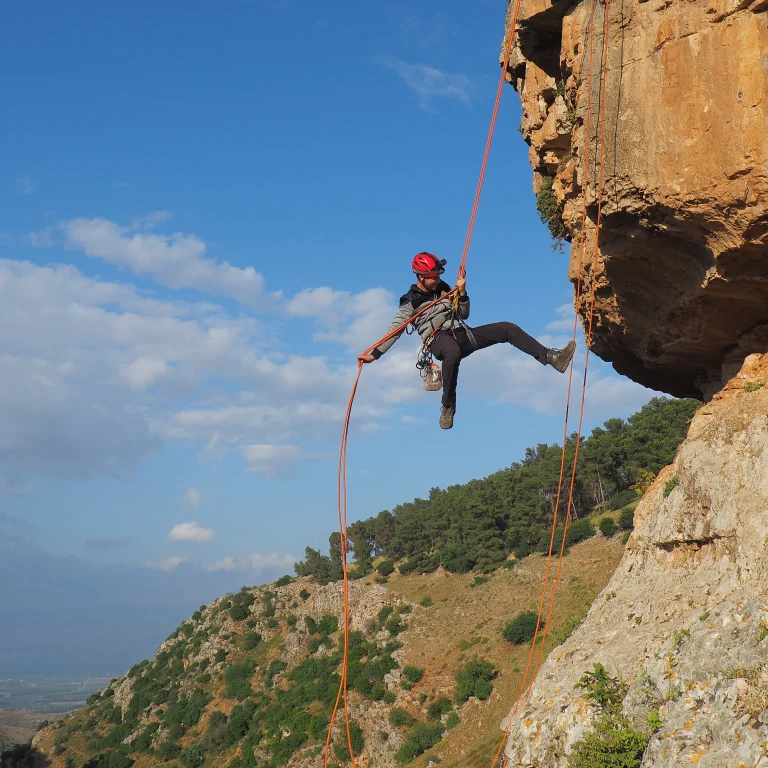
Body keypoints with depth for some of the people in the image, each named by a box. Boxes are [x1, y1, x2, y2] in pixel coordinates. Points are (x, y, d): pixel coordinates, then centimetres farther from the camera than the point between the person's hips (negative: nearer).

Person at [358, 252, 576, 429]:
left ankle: (551, 357, -9)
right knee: (453, 352, -45)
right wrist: (374, 354, -8)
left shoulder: (443, 289, 19)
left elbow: (463, 315, 23)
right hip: (439, 339, -6)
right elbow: (394, 330, 0)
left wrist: (462, 293, 5)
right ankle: (448, 407, -31)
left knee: (507, 329, -7)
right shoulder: (411, 301, 3)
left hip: (463, 335, 6)